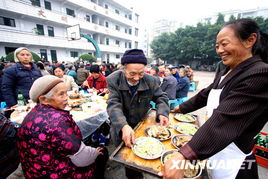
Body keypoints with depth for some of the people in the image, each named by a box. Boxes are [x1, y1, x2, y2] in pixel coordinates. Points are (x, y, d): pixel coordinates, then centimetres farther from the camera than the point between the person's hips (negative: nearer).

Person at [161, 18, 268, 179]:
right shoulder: (226, 72, 5)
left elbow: (225, 119, -35)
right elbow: (205, 95, 14)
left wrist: (184, 156, -40)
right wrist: (181, 108, 24)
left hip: (230, 159, -7)